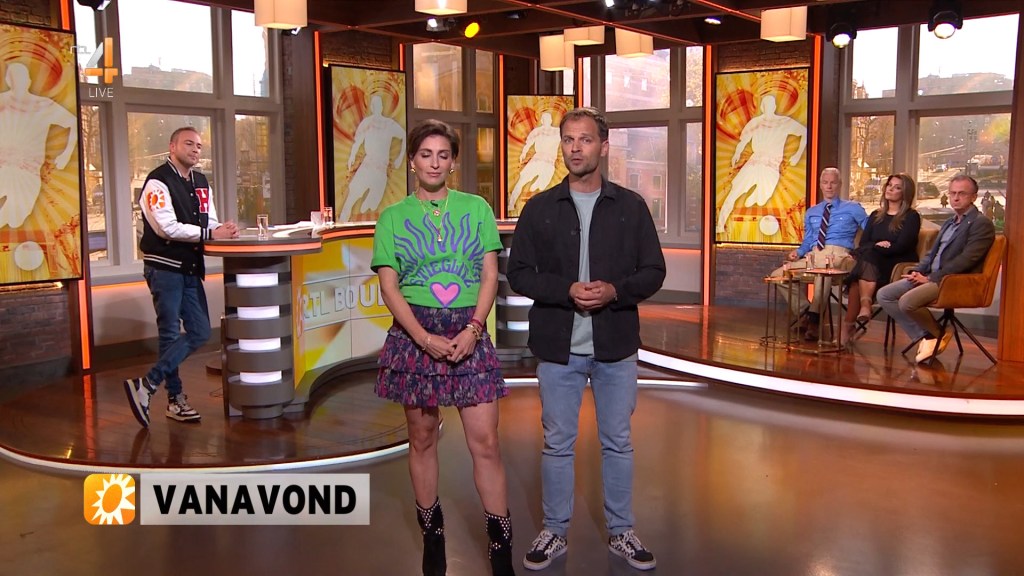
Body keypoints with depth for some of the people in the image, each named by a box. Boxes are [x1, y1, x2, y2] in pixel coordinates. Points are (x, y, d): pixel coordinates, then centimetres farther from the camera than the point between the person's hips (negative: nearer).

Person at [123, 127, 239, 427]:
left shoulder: (201, 183, 15)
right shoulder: (158, 182, -10)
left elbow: (210, 222, 14)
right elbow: (168, 228, -20)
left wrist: (224, 230, -9)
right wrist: (210, 234, -18)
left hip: (191, 268, 8)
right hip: (164, 267, -8)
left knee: (199, 332, 4)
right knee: (171, 334, 0)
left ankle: (147, 384, 7)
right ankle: (175, 399, 11)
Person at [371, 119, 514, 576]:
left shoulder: (476, 208, 6)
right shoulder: (393, 218, 4)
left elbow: (490, 274, 2)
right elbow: (389, 287, -1)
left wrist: (473, 329, -11)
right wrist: (426, 338, -13)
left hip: (469, 331, 0)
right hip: (415, 333, 0)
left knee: (485, 441, -3)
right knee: (422, 437, 9)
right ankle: (432, 535, 25)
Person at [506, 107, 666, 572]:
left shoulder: (631, 206, 3)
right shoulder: (539, 208, 3)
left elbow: (653, 271, 3)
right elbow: (519, 273, -1)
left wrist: (615, 290, -16)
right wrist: (568, 290, -16)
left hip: (616, 345, 0)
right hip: (558, 345, 0)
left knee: (618, 442, 10)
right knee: (557, 443, 9)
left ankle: (621, 532, 26)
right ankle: (554, 532, 23)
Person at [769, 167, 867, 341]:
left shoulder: (853, 208, 13)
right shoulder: (811, 212, 25)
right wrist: (798, 252, 1)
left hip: (838, 256, -5)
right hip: (812, 256, 5)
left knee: (823, 265, -42)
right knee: (777, 274, -12)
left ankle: (814, 319, -37)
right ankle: (806, 312, -3)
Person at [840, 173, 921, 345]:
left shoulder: (911, 217, 5)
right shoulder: (876, 216, 22)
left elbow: (901, 247, -7)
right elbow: (863, 244, 11)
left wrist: (872, 249, -9)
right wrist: (877, 245, -10)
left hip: (899, 267, -4)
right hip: (872, 262, 4)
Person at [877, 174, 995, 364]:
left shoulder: (982, 224, -6)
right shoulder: (949, 223, 23)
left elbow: (966, 260, -17)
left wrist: (931, 278, -17)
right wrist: (917, 271, 4)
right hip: (930, 276, 9)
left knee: (907, 301, -29)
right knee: (884, 295, -2)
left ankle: (939, 334, -1)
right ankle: (925, 336, -1)